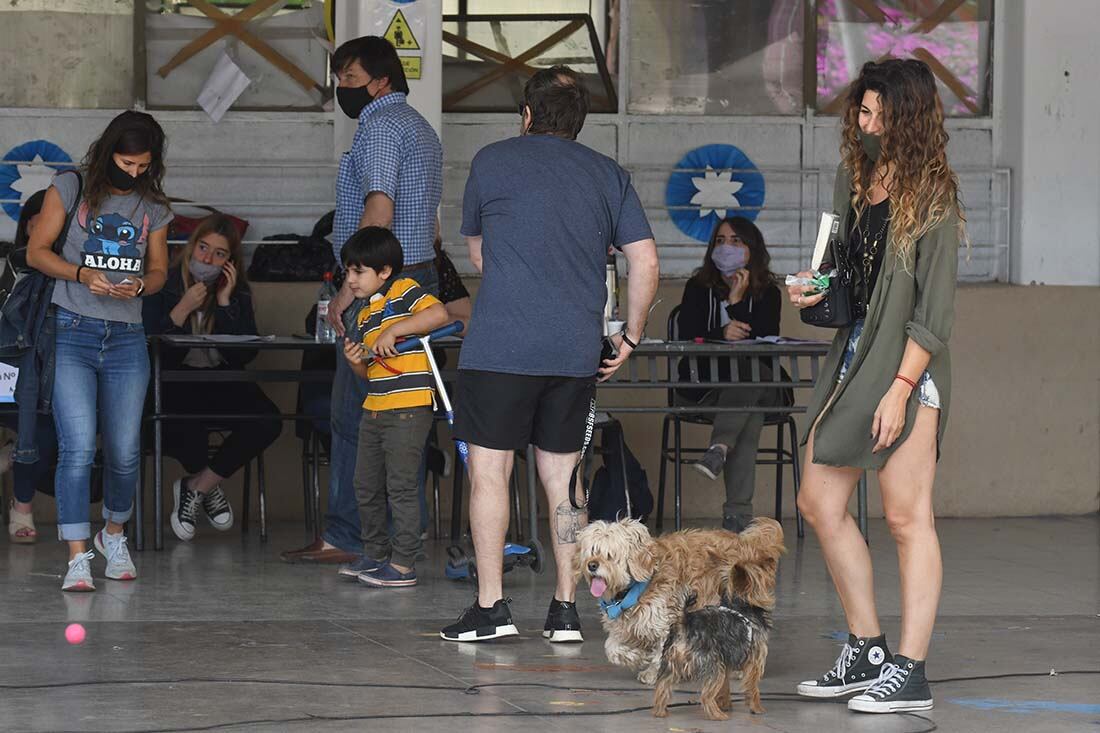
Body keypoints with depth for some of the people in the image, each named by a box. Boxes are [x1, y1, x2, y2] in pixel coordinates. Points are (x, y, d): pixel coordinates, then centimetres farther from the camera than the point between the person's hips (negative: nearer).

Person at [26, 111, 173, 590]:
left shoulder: (154, 208, 12)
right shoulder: (71, 189, 2)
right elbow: (37, 251, 1)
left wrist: (140, 284, -8)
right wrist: (82, 274, -16)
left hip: (126, 338, 3)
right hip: (71, 334, -3)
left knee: (124, 451, 5)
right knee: (78, 447, -14)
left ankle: (114, 534, 31)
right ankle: (77, 557, -13)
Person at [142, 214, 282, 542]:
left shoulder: (237, 291, 6)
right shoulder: (164, 285, -4)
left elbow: (245, 355, -5)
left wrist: (225, 302, -11)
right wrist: (182, 310, -20)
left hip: (221, 380, 4)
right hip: (174, 381, -4)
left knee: (267, 421, -24)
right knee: (186, 425, -37)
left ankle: (195, 487, -8)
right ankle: (209, 487, 2)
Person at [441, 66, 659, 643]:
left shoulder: (493, 161, 4)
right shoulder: (609, 175, 11)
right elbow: (645, 261, 4)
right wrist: (631, 336, 14)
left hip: (500, 346, -4)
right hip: (576, 352, 4)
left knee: (489, 470, 1)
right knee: (562, 476, 9)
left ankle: (490, 606, -2)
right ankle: (565, 609, 9)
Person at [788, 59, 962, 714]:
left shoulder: (933, 198, -10)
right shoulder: (854, 179, 12)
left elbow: (935, 308, -14)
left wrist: (900, 389, -19)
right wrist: (817, 290, 4)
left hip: (907, 367, -8)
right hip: (853, 354, 9)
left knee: (908, 517, -6)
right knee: (819, 503, 9)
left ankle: (910, 672, -3)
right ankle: (867, 652, 19)